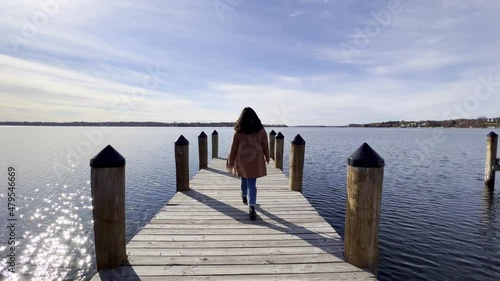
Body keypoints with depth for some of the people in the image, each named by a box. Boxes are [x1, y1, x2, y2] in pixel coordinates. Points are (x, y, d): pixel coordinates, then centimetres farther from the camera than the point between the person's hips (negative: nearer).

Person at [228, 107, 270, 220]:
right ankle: (251, 208, -7)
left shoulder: (238, 132, -8)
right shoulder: (261, 130, -5)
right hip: (255, 161, -1)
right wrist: (267, 157, 18)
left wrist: (231, 162, 6)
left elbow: (234, 148, -4)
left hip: (242, 161, 1)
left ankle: (244, 197, 46)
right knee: (252, 184, 1)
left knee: (244, 179, 22)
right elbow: (265, 146, 3)